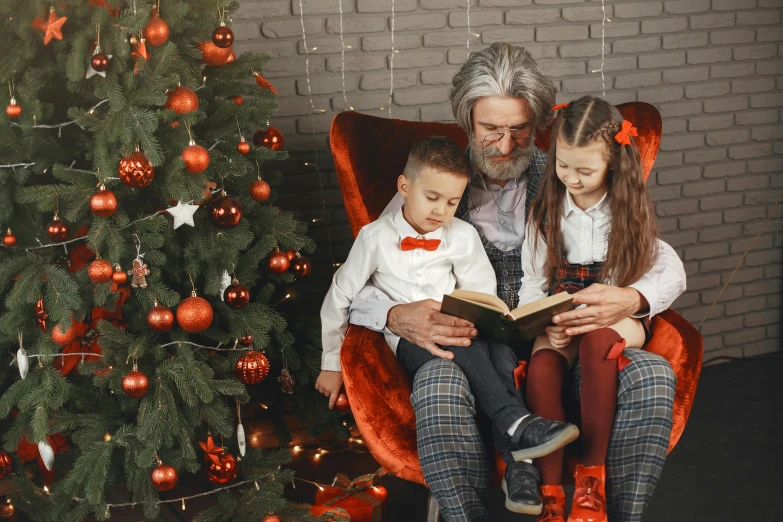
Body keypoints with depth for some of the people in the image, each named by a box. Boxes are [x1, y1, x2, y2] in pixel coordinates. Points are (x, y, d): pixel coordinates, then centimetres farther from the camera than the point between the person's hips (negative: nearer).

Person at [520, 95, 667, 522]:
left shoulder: (628, 210, 0)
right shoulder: (546, 210, 6)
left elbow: (635, 286, -3)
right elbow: (532, 282, 6)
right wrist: (545, 325, -14)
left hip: (616, 319, -2)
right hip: (558, 322, 2)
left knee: (597, 341, -39)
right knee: (541, 367, -32)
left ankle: (593, 475, -27)